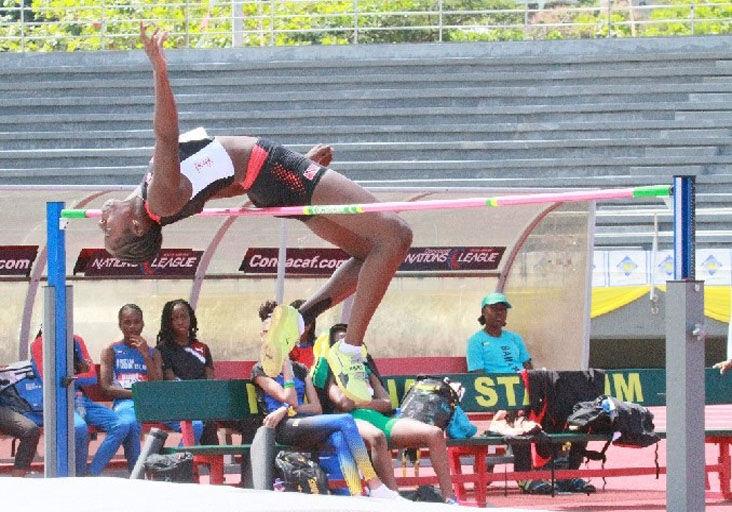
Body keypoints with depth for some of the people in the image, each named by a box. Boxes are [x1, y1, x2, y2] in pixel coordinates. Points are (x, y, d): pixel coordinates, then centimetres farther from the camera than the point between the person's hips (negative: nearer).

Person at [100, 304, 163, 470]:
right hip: (124, 402, -3)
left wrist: (146, 355, 1)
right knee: (130, 423, -44)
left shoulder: (153, 353, 23)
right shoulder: (111, 350, 15)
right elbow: (106, 387, 3)